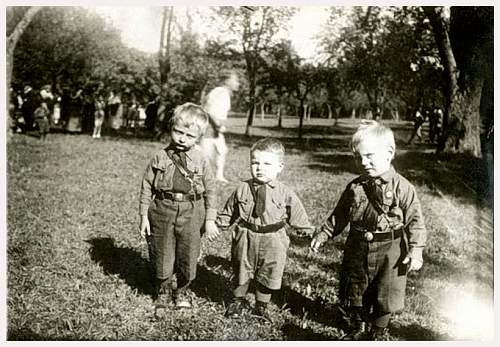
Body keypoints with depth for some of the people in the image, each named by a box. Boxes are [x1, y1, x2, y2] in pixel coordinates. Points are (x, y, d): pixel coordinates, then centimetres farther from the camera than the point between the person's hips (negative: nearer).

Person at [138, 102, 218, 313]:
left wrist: (210, 219, 2)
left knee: (188, 257, 10)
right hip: (162, 211, 0)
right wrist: (144, 216, 0)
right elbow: (146, 187, 2)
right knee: (162, 256, 10)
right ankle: (163, 291, 34)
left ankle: (183, 291, 35)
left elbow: (210, 190, 4)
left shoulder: (200, 161, -2)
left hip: (191, 215, 0)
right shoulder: (160, 158, -2)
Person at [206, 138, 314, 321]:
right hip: (245, 239, 1)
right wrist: (217, 227, 7)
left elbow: (298, 217, 0)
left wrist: (310, 234, 2)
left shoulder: (285, 194, -9)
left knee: (268, 275, 12)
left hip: (273, 242, -1)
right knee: (241, 271, 18)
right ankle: (238, 300, 42)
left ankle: (261, 306, 35)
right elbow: (228, 212, 6)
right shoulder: (243, 189, -6)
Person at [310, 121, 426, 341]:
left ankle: (379, 333, 33)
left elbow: (415, 221, -10)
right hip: (357, 250, 4)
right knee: (353, 295, 15)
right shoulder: (355, 188, 0)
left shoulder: (402, 188, -12)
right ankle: (357, 330, 36)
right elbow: (339, 217, 10)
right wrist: (322, 234, 5)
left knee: (385, 297, 9)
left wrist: (416, 250, -16)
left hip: (389, 251, -3)